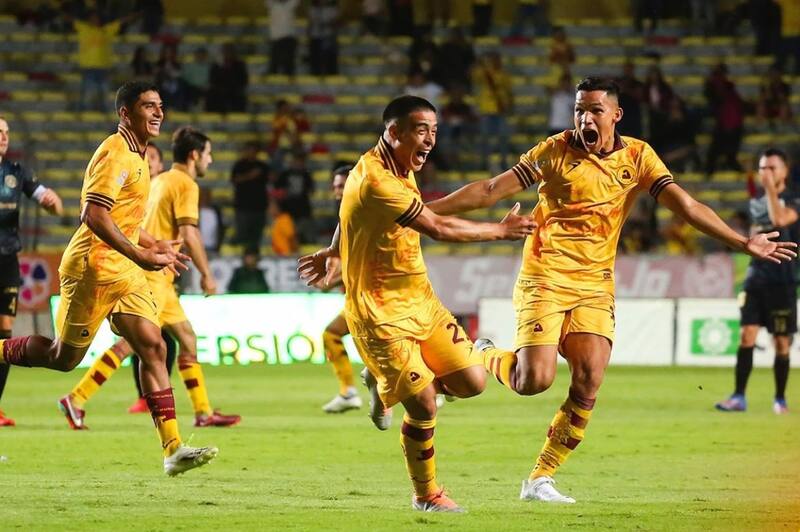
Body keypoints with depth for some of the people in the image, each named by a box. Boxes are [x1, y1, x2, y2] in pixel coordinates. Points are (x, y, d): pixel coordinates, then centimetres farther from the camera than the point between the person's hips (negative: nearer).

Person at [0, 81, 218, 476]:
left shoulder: (135, 156, 16)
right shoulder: (115, 153, -15)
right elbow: (95, 216, -24)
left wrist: (153, 245, 19)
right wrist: (139, 255, -26)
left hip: (123, 272, 9)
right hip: (93, 269, -9)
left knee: (152, 346, -4)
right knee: (64, 357, -1)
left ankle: (173, 449, -10)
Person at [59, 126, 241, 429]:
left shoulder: (159, 181, 17)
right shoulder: (185, 184, -10)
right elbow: (188, 234, -17)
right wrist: (206, 274, -10)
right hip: (153, 275, -10)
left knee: (186, 336, 11)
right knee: (131, 342, -12)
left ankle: (204, 412, 12)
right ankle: (77, 399, -13)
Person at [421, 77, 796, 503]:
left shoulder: (637, 157, 3)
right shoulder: (556, 151, -5)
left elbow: (687, 207, 1)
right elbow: (492, 190, -2)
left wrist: (744, 243, -5)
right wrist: (425, 210, -6)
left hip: (595, 284, 3)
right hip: (545, 280, -3)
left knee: (589, 378, -12)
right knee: (535, 380, -15)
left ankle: (540, 479, -1)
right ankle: (486, 357, 20)